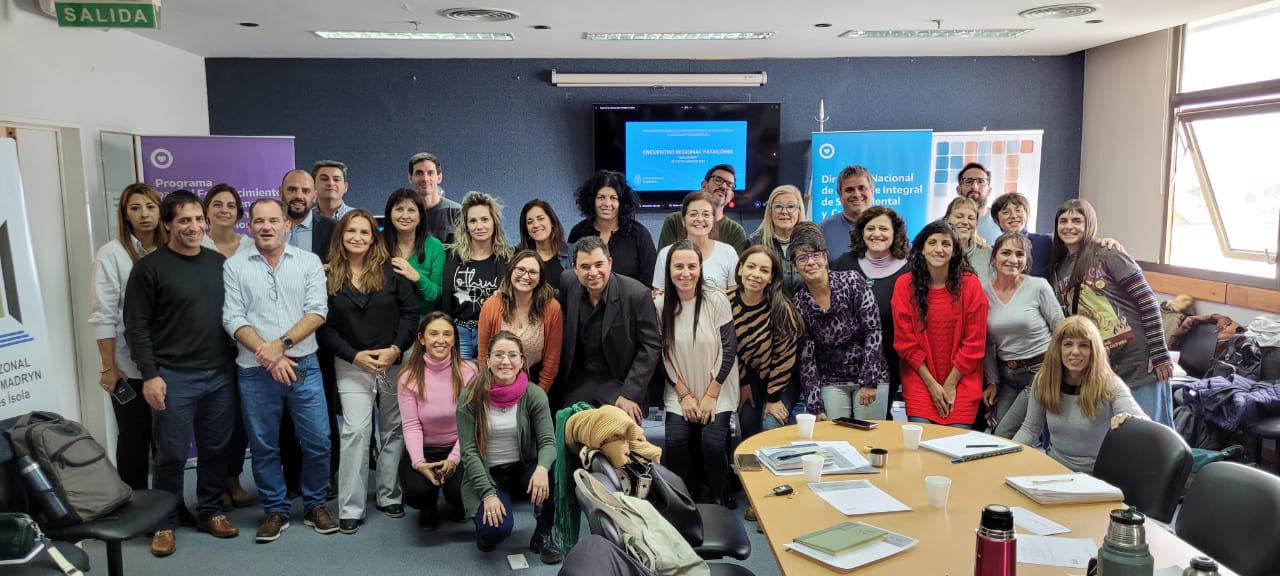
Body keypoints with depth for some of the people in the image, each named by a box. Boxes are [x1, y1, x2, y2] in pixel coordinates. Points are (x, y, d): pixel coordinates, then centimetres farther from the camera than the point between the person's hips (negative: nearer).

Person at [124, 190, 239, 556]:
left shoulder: (219, 262, 9)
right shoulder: (150, 267, -5)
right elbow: (136, 326, -7)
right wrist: (149, 375, -12)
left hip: (220, 375, 4)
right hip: (173, 376, -4)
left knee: (216, 448, 12)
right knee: (172, 454, 3)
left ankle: (210, 512, 27)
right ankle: (165, 523, 18)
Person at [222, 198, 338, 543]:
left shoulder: (309, 262, 3)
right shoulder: (234, 267, 3)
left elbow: (317, 312, -6)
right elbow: (233, 319, -4)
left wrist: (282, 344, -17)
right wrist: (268, 356, -14)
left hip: (304, 366, 0)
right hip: (255, 372, 0)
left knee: (318, 442, 2)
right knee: (263, 447, 10)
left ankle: (314, 505, 22)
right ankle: (275, 511, 25)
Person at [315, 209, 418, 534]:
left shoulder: (391, 271, 0)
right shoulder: (329, 276, 1)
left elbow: (410, 313, -1)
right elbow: (324, 327, -1)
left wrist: (395, 349, -12)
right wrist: (355, 355, -11)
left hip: (395, 362, 1)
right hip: (352, 365, -1)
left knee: (393, 430, 8)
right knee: (355, 431, -8)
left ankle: (390, 497, 23)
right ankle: (351, 509, -1)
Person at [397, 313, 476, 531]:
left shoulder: (467, 371, -7)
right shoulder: (409, 376, -5)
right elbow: (411, 425, -9)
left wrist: (454, 458, -21)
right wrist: (419, 462, -24)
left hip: (459, 448, 0)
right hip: (423, 450, 0)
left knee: (459, 490, -25)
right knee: (417, 491, -26)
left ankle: (458, 505, 17)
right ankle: (428, 509, 15)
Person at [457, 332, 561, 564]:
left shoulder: (534, 395, -9)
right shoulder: (471, 399, -11)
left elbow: (548, 441, -13)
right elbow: (469, 451, -11)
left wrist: (542, 468, -37)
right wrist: (488, 493, -21)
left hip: (523, 468, 2)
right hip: (486, 475, -1)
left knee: (554, 471, -32)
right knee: (498, 529, -29)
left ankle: (543, 535, -6)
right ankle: (485, 522, 12)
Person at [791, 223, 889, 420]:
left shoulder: (852, 282, -12)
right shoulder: (799, 303, -7)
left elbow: (873, 331, -12)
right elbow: (806, 358, -6)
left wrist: (869, 381, -16)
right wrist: (816, 408, -10)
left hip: (871, 375, -1)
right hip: (831, 381, 1)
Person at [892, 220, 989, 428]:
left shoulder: (970, 284, -3)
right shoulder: (904, 284, -2)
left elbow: (975, 343, -3)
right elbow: (905, 341, -2)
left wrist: (950, 384, -6)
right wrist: (932, 384, -6)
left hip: (961, 381, 0)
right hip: (919, 379, 0)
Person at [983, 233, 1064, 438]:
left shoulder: (1039, 287, -9)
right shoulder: (985, 293, 1)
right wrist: (992, 381, 7)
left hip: (1040, 372, -4)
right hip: (1006, 375, 4)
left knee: (1003, 436, -10)